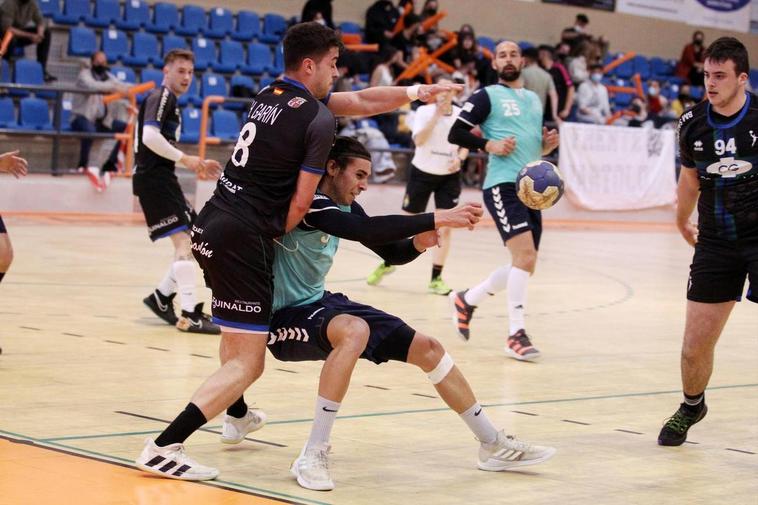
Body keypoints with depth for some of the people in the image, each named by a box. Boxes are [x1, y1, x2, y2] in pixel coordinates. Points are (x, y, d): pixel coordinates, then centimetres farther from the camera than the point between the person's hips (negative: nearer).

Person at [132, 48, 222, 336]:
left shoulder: (170, 101, 23)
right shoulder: (161, 97, -8)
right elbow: (150, 136, -23)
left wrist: (196, 166, 17)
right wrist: (184, 158, -18)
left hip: (161, 179, 10)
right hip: (154, 178, -10)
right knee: (183, 240, -14)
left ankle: (161, 297, 19)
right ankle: (189, 315, -16)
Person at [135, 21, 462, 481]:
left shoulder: (272, 94, 16)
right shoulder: (319, 121, -8)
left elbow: (362, 101, 28)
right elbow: (300, 204, -8)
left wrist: (415, 92, 33)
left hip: (210, 224, 9)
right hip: (244, 236, -9)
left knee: (237, 327, 34)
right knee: (247, 363, -7)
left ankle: (237, 414, 53)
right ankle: (163, 448, -19)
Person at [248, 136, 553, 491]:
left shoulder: (345, 207, 5)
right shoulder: (307, 203, -23)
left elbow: (390, 252, 12)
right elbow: (364, 231, -37)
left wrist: (417, 243, -11)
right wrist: (435, 219, -38)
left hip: (321, 304, 9)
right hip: (284, 319, -9)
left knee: (426, 347, 5)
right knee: (355, 330, -40)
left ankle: (494, 446, 19)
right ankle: (312, 457, -31)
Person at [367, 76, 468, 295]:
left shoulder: (460, 115, -3)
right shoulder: (424, 111, -9)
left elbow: (465, 146, 9)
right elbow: (419, 140, -25)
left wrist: (459, 158, -12)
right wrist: (436, 115, -30)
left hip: (449, 176, 2)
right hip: (422, 172, -1)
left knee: (445, 227, -5)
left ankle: (436, 278, 4)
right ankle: (388, 263, 29)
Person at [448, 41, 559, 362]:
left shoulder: (534, 100, 21)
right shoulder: (487, 96, 1)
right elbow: (455, 133, -5)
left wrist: (548, 144, 6)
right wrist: (489, 145, -16)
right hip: (502, 185, -8)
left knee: (525, 265, 11)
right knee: (525, 255, -20)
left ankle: (467, 300, 29)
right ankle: (516, 334, -14)